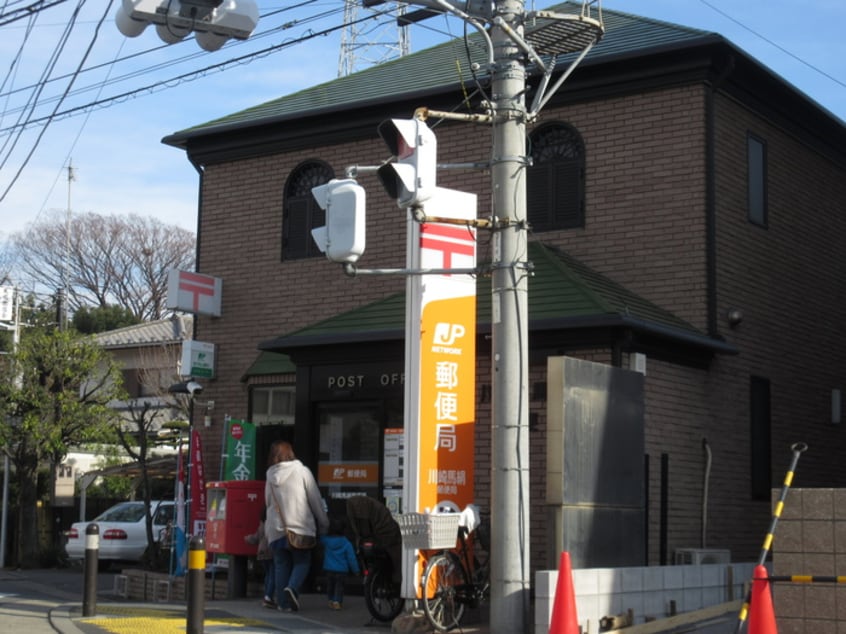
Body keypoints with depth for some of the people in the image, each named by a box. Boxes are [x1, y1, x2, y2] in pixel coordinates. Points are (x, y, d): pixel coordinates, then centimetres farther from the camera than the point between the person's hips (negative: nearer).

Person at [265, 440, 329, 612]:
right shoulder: (302, 472, -3)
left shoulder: (271, 477, 7)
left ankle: (284, 602, 7)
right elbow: (316, 500, -1)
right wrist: (323, 524, 7)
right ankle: (292, 587, -16)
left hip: (276, 529, 3)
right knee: (302, 561, 9)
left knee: (281, 565, 10)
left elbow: (268, 502, 13)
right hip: (300, 527, -3)